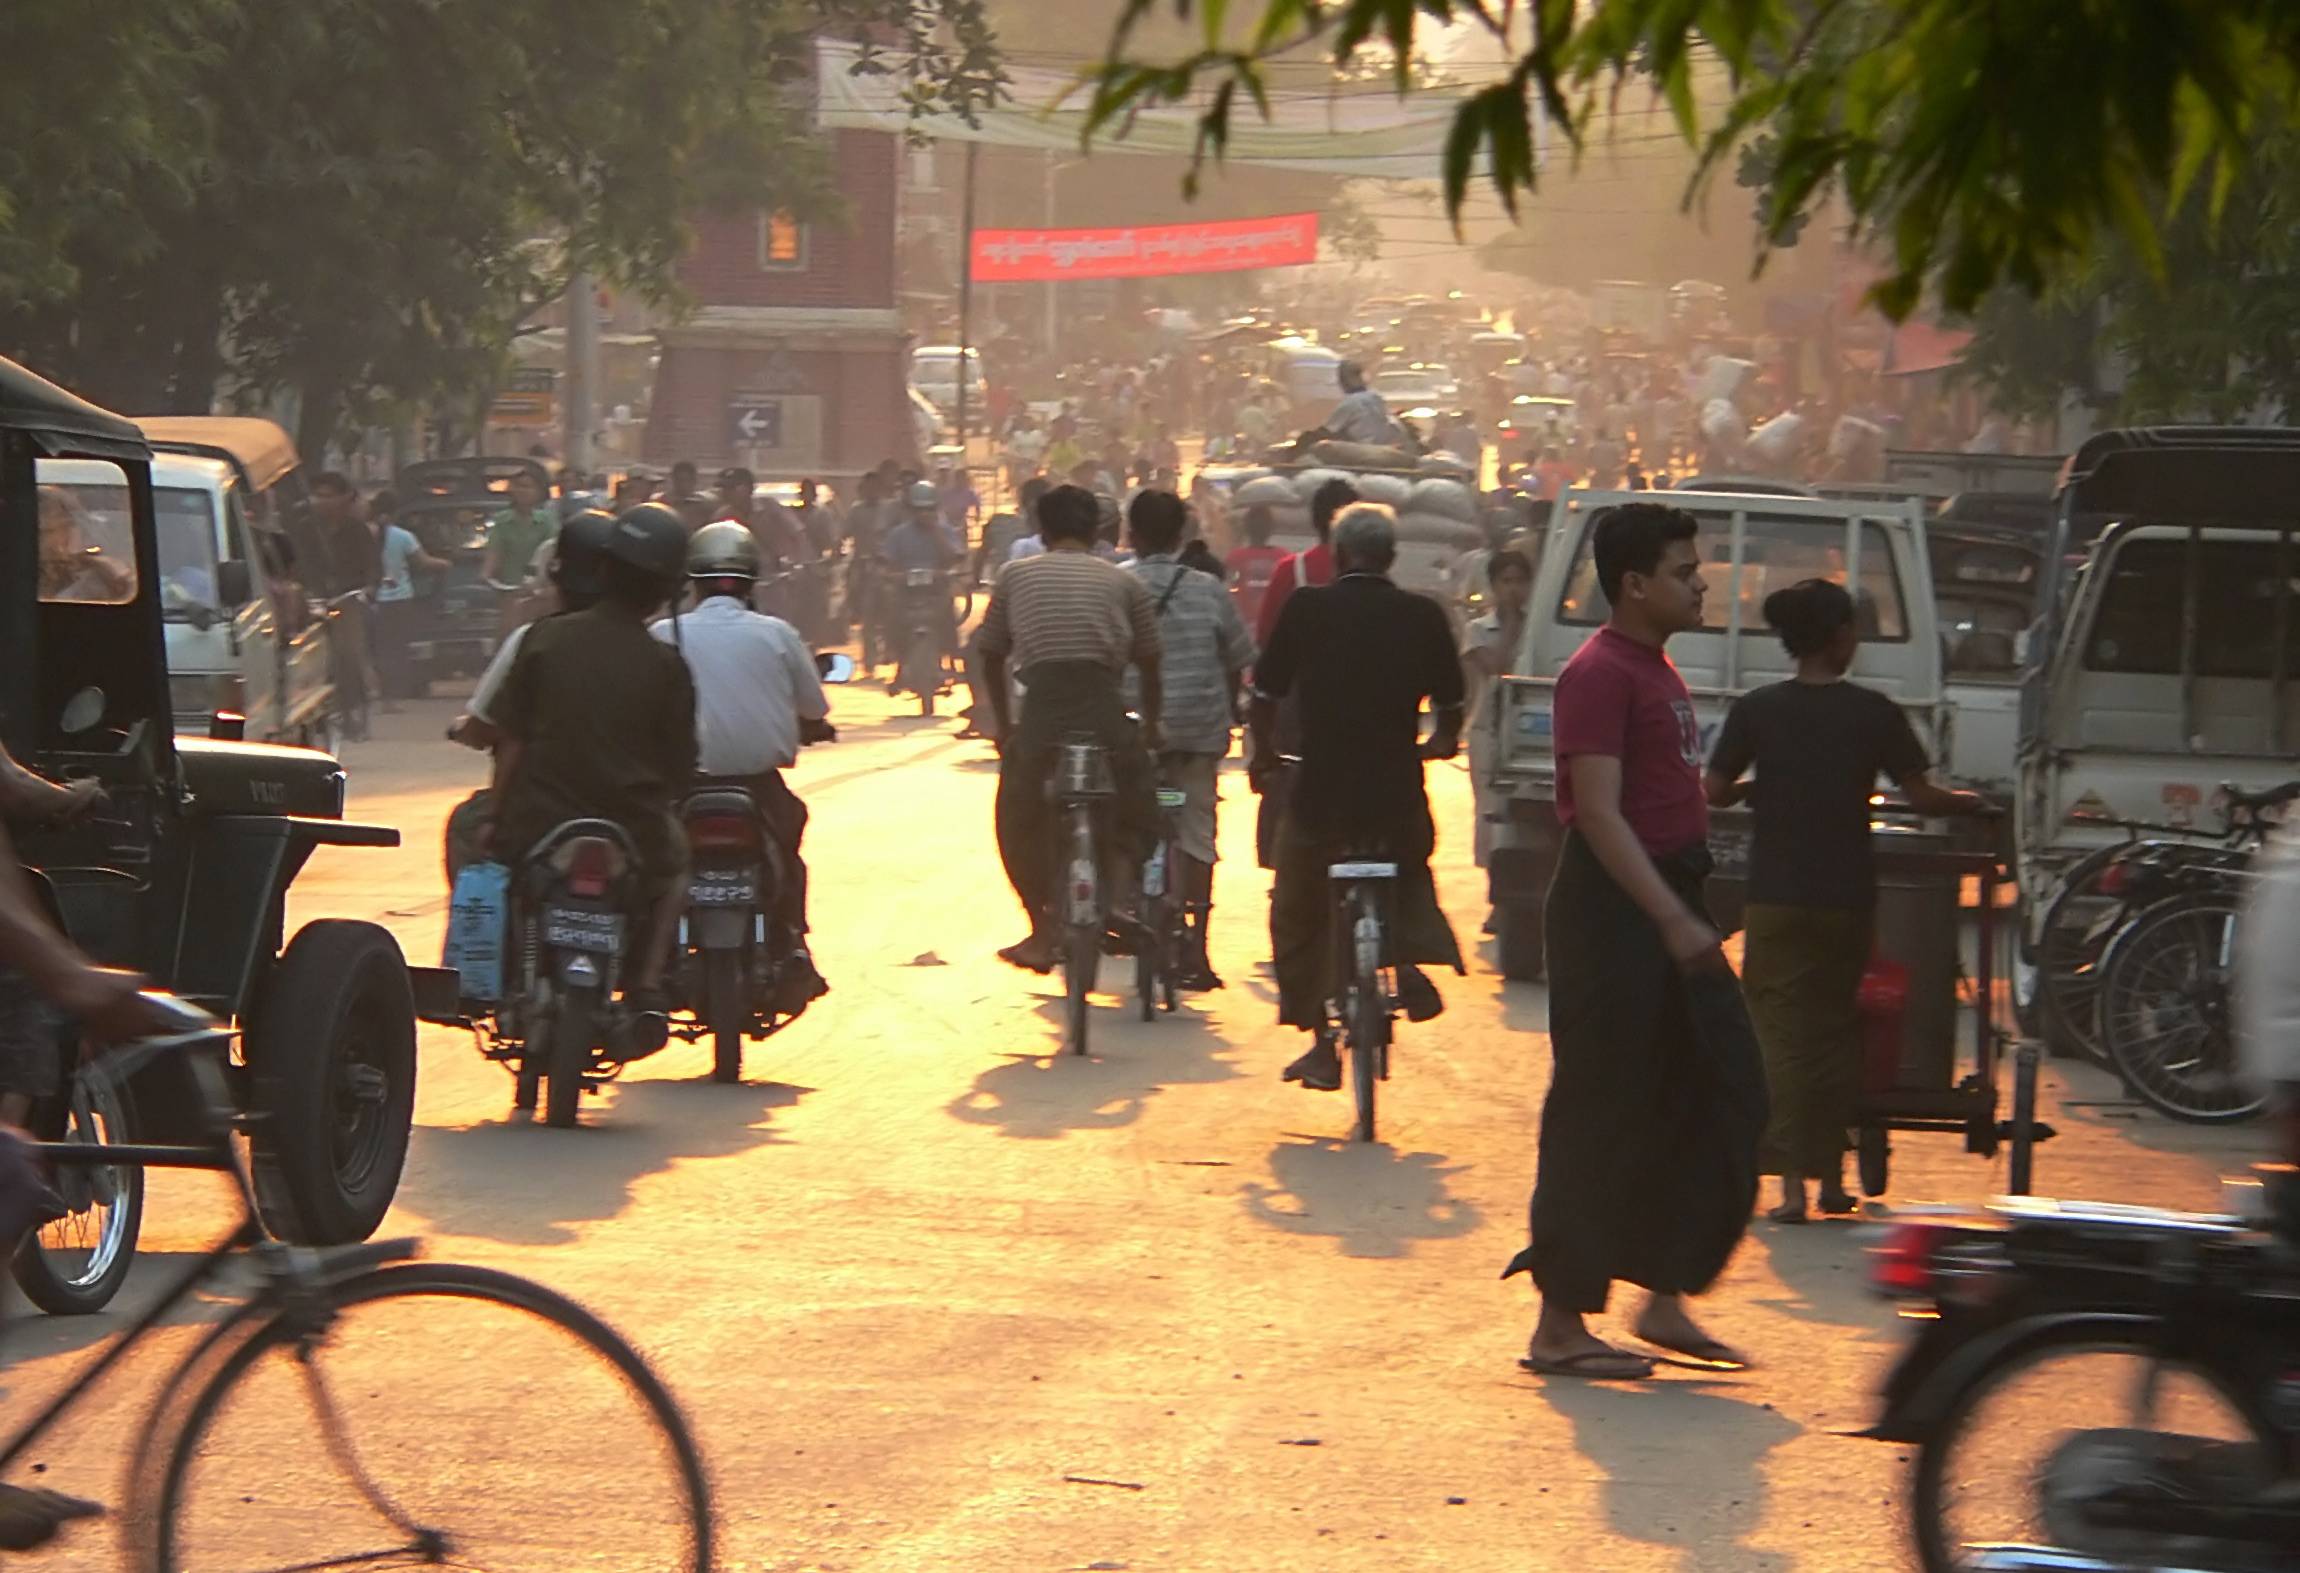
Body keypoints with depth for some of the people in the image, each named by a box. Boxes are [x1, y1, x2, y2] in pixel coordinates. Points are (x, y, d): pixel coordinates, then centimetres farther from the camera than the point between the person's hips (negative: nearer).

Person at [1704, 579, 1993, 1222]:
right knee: (1835, 1031, 15)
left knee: (1780, 1031, 1)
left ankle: (1792, 1183, -10)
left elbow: (1714, 793, 1)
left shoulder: (1756, 710, -2)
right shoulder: (1874, 713, -4)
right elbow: (1923, 797, -3)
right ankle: (1831, 1174, 20)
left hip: (1777, 898, -1)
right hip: (1847, 898, 1)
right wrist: (1969, 802, 18)